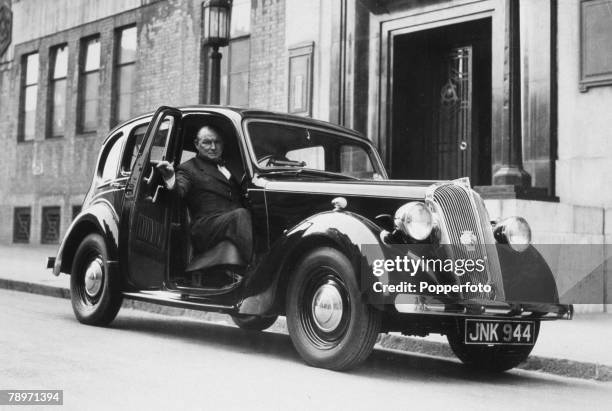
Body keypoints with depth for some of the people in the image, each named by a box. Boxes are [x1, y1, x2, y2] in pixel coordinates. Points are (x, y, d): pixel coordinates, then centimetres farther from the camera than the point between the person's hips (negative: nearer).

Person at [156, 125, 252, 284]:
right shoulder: (189, 169, 13)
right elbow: (179, 191, -7)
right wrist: (171, 180, -29)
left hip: (236, 220, 5)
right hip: (206, 228, -5)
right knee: (241, 215, -36)